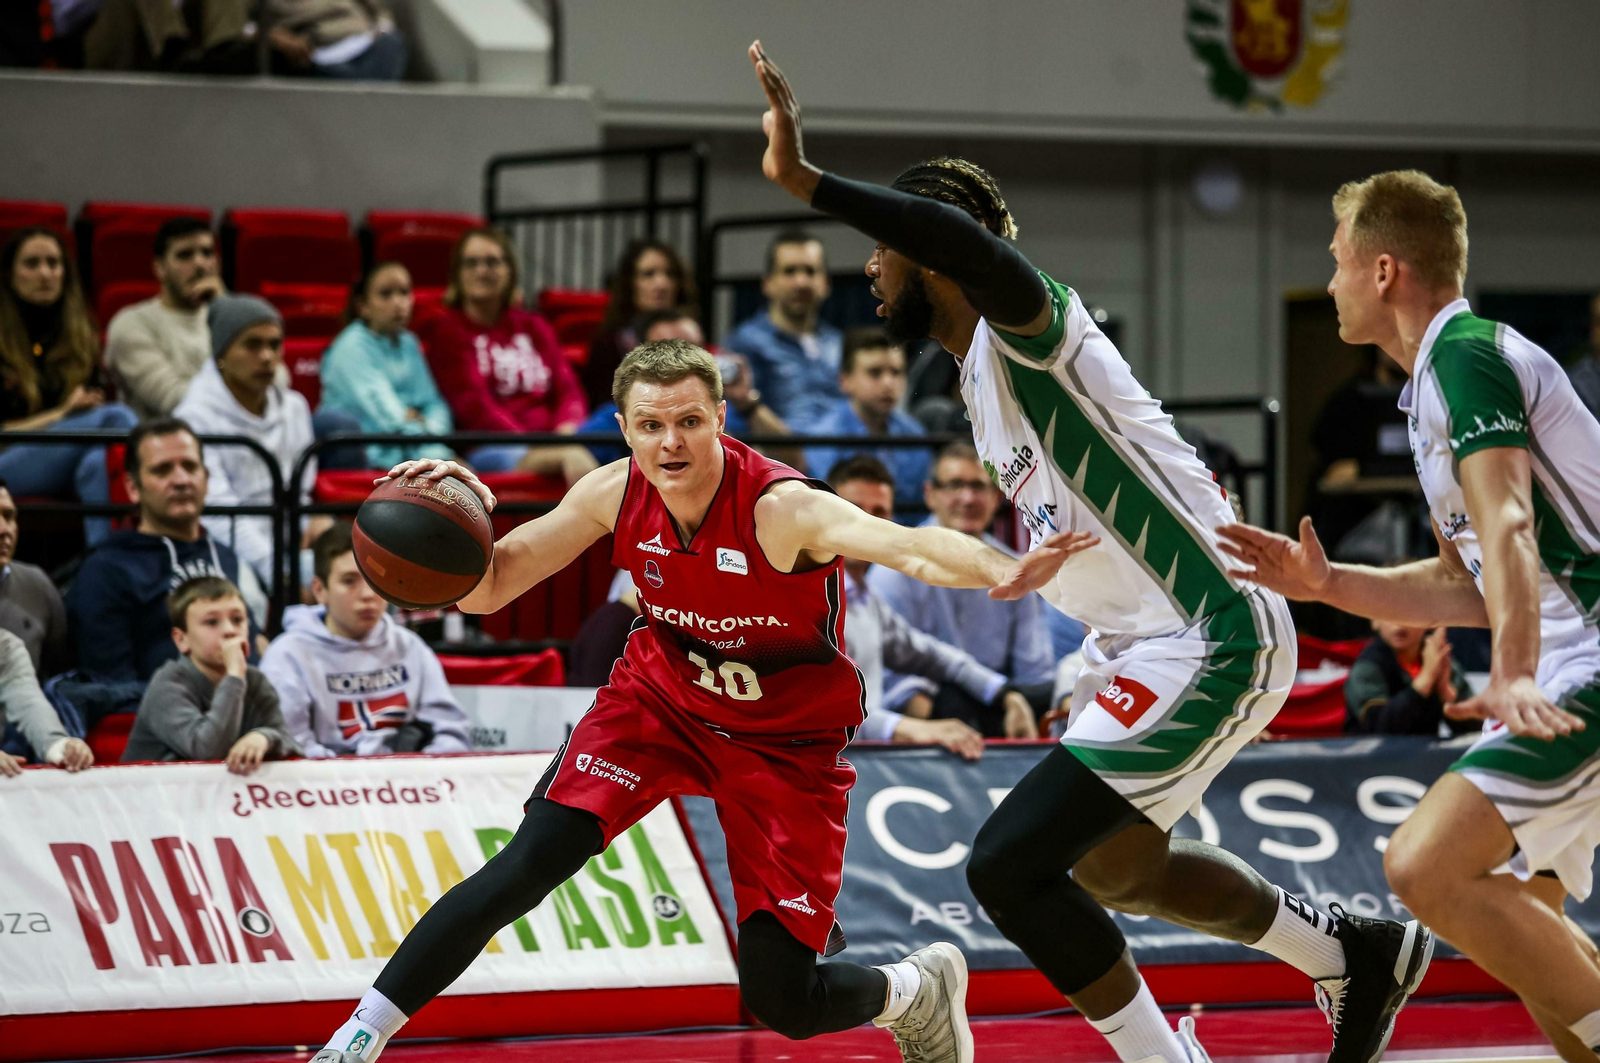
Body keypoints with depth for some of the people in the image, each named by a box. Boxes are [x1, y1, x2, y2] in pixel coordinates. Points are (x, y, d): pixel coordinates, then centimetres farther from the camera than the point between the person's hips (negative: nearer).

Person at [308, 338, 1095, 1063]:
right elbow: (486, 589, -7)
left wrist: (998, 572, -72)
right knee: (527, 865, -19)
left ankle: (919, 989, 29)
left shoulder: (782, 509, -32)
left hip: (785, 740, -3)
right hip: (661, 696, 3)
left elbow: (908, 546, -51)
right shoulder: (616, 496, -16)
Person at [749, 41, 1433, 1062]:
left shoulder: (1028, 324, -18)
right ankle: (1359, 956, 44)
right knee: (1111, 863, 29)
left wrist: (802, 180, -46)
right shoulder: (982, 374, 13)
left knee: (1008, 865, -16)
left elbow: (976, 245, -43)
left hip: (1211, 646, -11)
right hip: (1145, 640, 11)